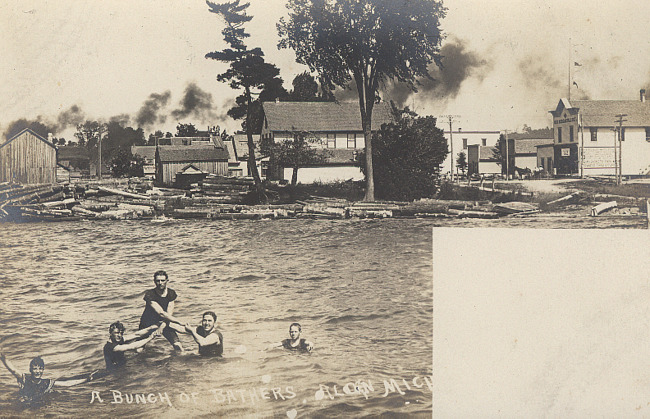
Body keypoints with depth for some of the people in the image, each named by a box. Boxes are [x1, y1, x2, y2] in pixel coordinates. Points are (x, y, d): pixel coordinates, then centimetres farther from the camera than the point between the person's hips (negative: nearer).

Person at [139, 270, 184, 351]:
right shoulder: (149, 294, -22)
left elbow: (169, 314, -12)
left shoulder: (171, 293, -7)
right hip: (148, 324, -3)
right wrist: (179, 322, -29)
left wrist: (162, 326, -29)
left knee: (179, 348, -14)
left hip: (164, 323, 3)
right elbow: (161, 313, -28)